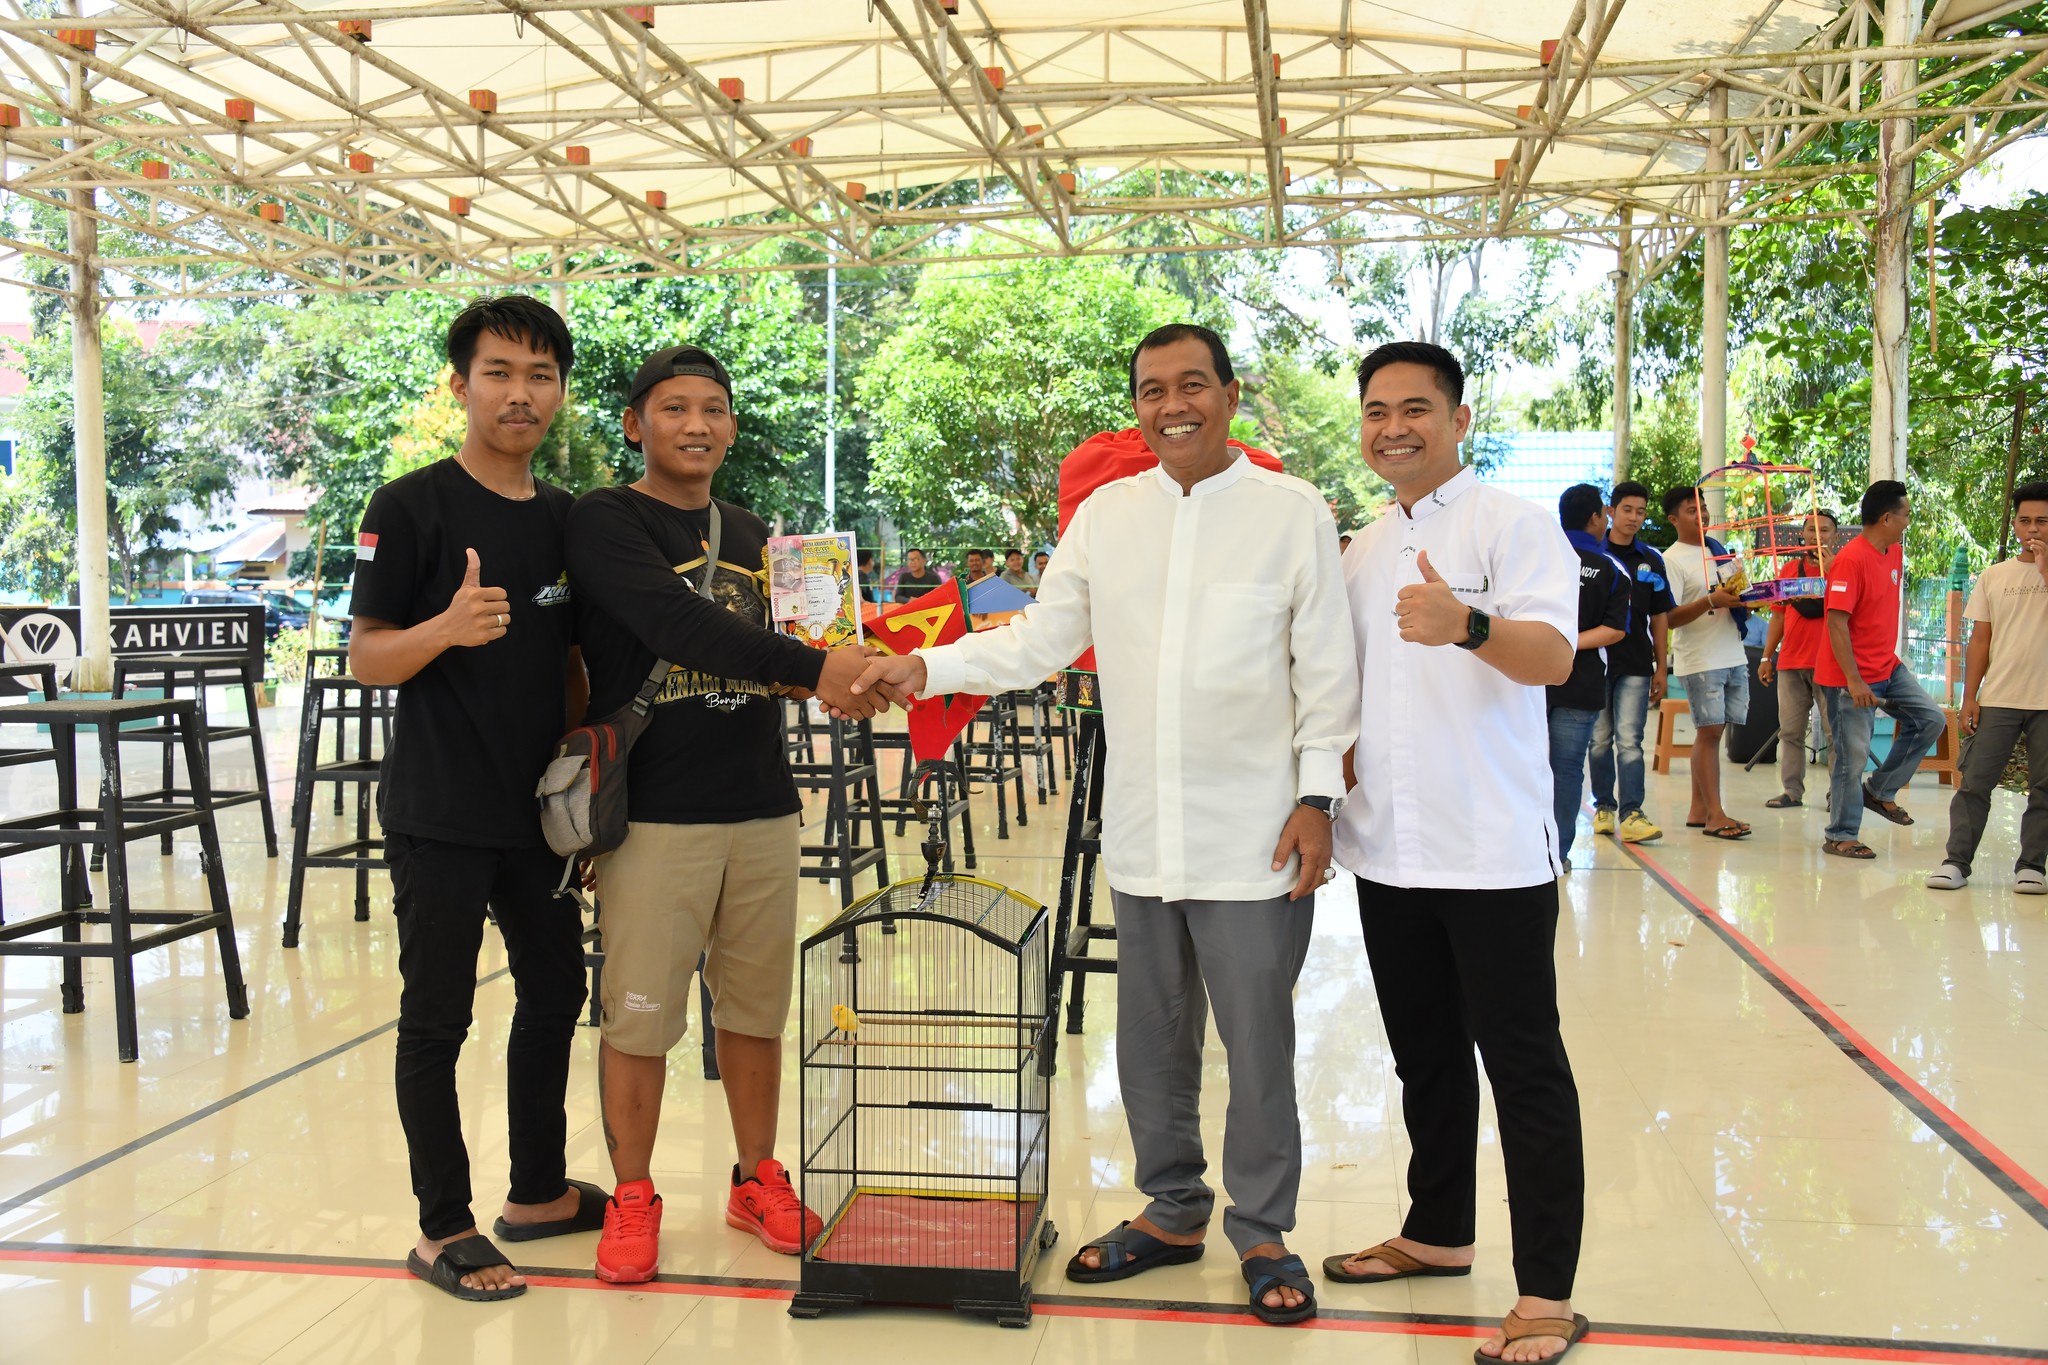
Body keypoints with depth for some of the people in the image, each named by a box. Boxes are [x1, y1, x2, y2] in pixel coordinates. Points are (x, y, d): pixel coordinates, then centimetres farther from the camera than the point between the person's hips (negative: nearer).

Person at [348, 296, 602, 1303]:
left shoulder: (567, 519, 9)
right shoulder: (412, 507, -8)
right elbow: (365, 656, -10)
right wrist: (447, 628, -30)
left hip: (539, 809, 7)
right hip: (440, 814, -6)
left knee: (555, 992, 14)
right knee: (438, 1017, 2)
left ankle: (538, 1190, 31)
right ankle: (443, 1229, 15)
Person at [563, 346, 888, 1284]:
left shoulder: (752, 535, 17)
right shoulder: (604, 522, -5)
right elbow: (678, 623, -21)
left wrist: (839, 673, -4)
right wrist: (810, 667, -26)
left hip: (762, 810, 5)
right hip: (653, 815, -5)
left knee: (755, 1009, 13)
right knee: (639, 1017, 2)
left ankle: (757, 1181, 29)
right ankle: (632, 1197, 21)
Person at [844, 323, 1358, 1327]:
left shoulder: (1293, 512, -3)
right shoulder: (1105, 516, 7)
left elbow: (1326, 671, -2)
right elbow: (1040, 640, 7)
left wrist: (1315, 799, -7)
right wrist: (929, 667, -5)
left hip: (1253, 838, -4)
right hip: (1142, 835, 4)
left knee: (1258, 1045, 4)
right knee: (1151, 1043, 15)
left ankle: (1261, 1232, 24)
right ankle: (1173, 1211, 34)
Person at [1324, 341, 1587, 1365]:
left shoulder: (1512, 523, -7)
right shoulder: (1361, 552, 14)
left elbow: (1553, 656, -23)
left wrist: (1468, 625, -41)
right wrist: (1334, 763, 7)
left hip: (1492, 849, -7)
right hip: (1388, 848, 7)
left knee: (1523, 1066, -2)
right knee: (1423, 1056, 18)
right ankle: (1438, 1232, 34)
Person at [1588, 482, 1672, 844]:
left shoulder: (1652, 561, 10)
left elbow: (1660, 617, 13)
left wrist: (1661, 667, 8)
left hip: (1635, 665, 1)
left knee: (1629, 740, -7)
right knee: (1600, 740, 7)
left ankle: (1631, 814, -11)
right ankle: (1603, 807, 18)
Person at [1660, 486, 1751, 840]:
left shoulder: (1722, 552, 16)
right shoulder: (1672, 561, -5)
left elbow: (1739, 595, 25)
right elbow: (1669, 618, -13)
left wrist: (1744, 598, 2)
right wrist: (1712, 601, -23)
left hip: (1733, 656, 6)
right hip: (1699, 661, -6)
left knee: (1710, 732, 8)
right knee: (1709, 732, -8)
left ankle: (1698, 810, 13)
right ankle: (1715, 814, -7)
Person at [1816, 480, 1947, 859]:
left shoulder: (1895, 552, 8)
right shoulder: (1851, 559, -19)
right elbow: (1836, 622, -23)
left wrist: (1890, 659, 21)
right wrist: (1854, 680, -25)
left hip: (1887, 668, 9)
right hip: (1851, 677, -9)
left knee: (1930, 720, 7)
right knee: (1853, 754, -3)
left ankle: (1879, 790, 17)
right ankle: (1839, 836, 9)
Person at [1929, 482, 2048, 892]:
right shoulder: (1994, 576, 9)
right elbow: (1980, 640, 9)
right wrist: (1969, 698, 4)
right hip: (1998, 699, 2)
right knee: (1974, 782, -1)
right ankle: (1957, 860, 2)